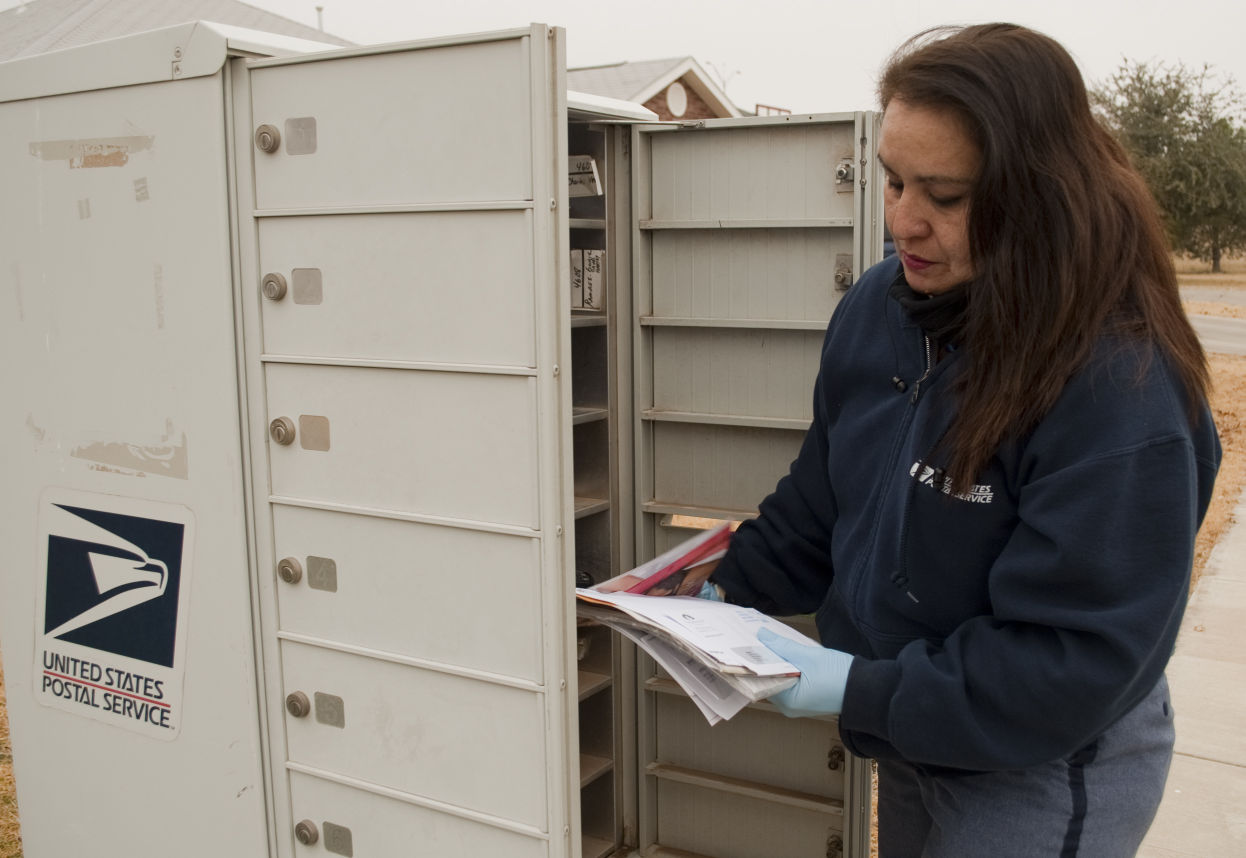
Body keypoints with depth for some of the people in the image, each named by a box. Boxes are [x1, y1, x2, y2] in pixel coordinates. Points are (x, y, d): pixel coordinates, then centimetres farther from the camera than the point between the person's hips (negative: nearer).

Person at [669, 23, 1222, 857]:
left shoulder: (1122, 391, -29)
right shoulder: (881, 305, -7)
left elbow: (1074, 662, -27)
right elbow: (822, 500, 5)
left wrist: (859, 690, -27)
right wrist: (728, 588, -3)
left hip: (1042, 777, -6)